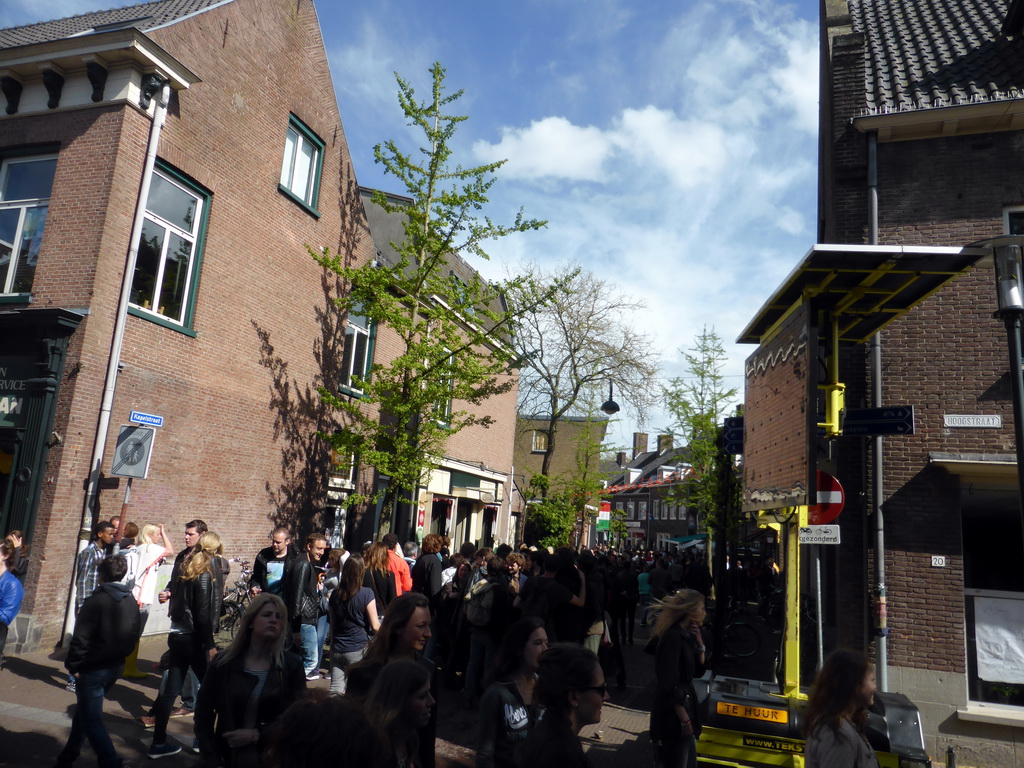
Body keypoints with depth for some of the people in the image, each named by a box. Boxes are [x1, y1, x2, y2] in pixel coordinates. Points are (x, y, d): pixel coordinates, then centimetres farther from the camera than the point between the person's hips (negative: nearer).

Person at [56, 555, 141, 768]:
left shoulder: (96, 601, -17)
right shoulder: (131, 602, 4)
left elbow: (81, 638, -18)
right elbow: (134, 635, 8)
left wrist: (73, 665, -8)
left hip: (92, 669, -7)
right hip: (115, 667, 7)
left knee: (92, 720, 0)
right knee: (84, 712, 24)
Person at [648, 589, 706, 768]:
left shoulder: (685, 635, 6)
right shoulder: (673, 637, -21)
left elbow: (698, 671, 13)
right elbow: (669, 686, -23)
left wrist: (699, 644, -1)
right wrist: (685, 721, -21)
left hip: (683, 705, 10)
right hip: (673, 719, -9)